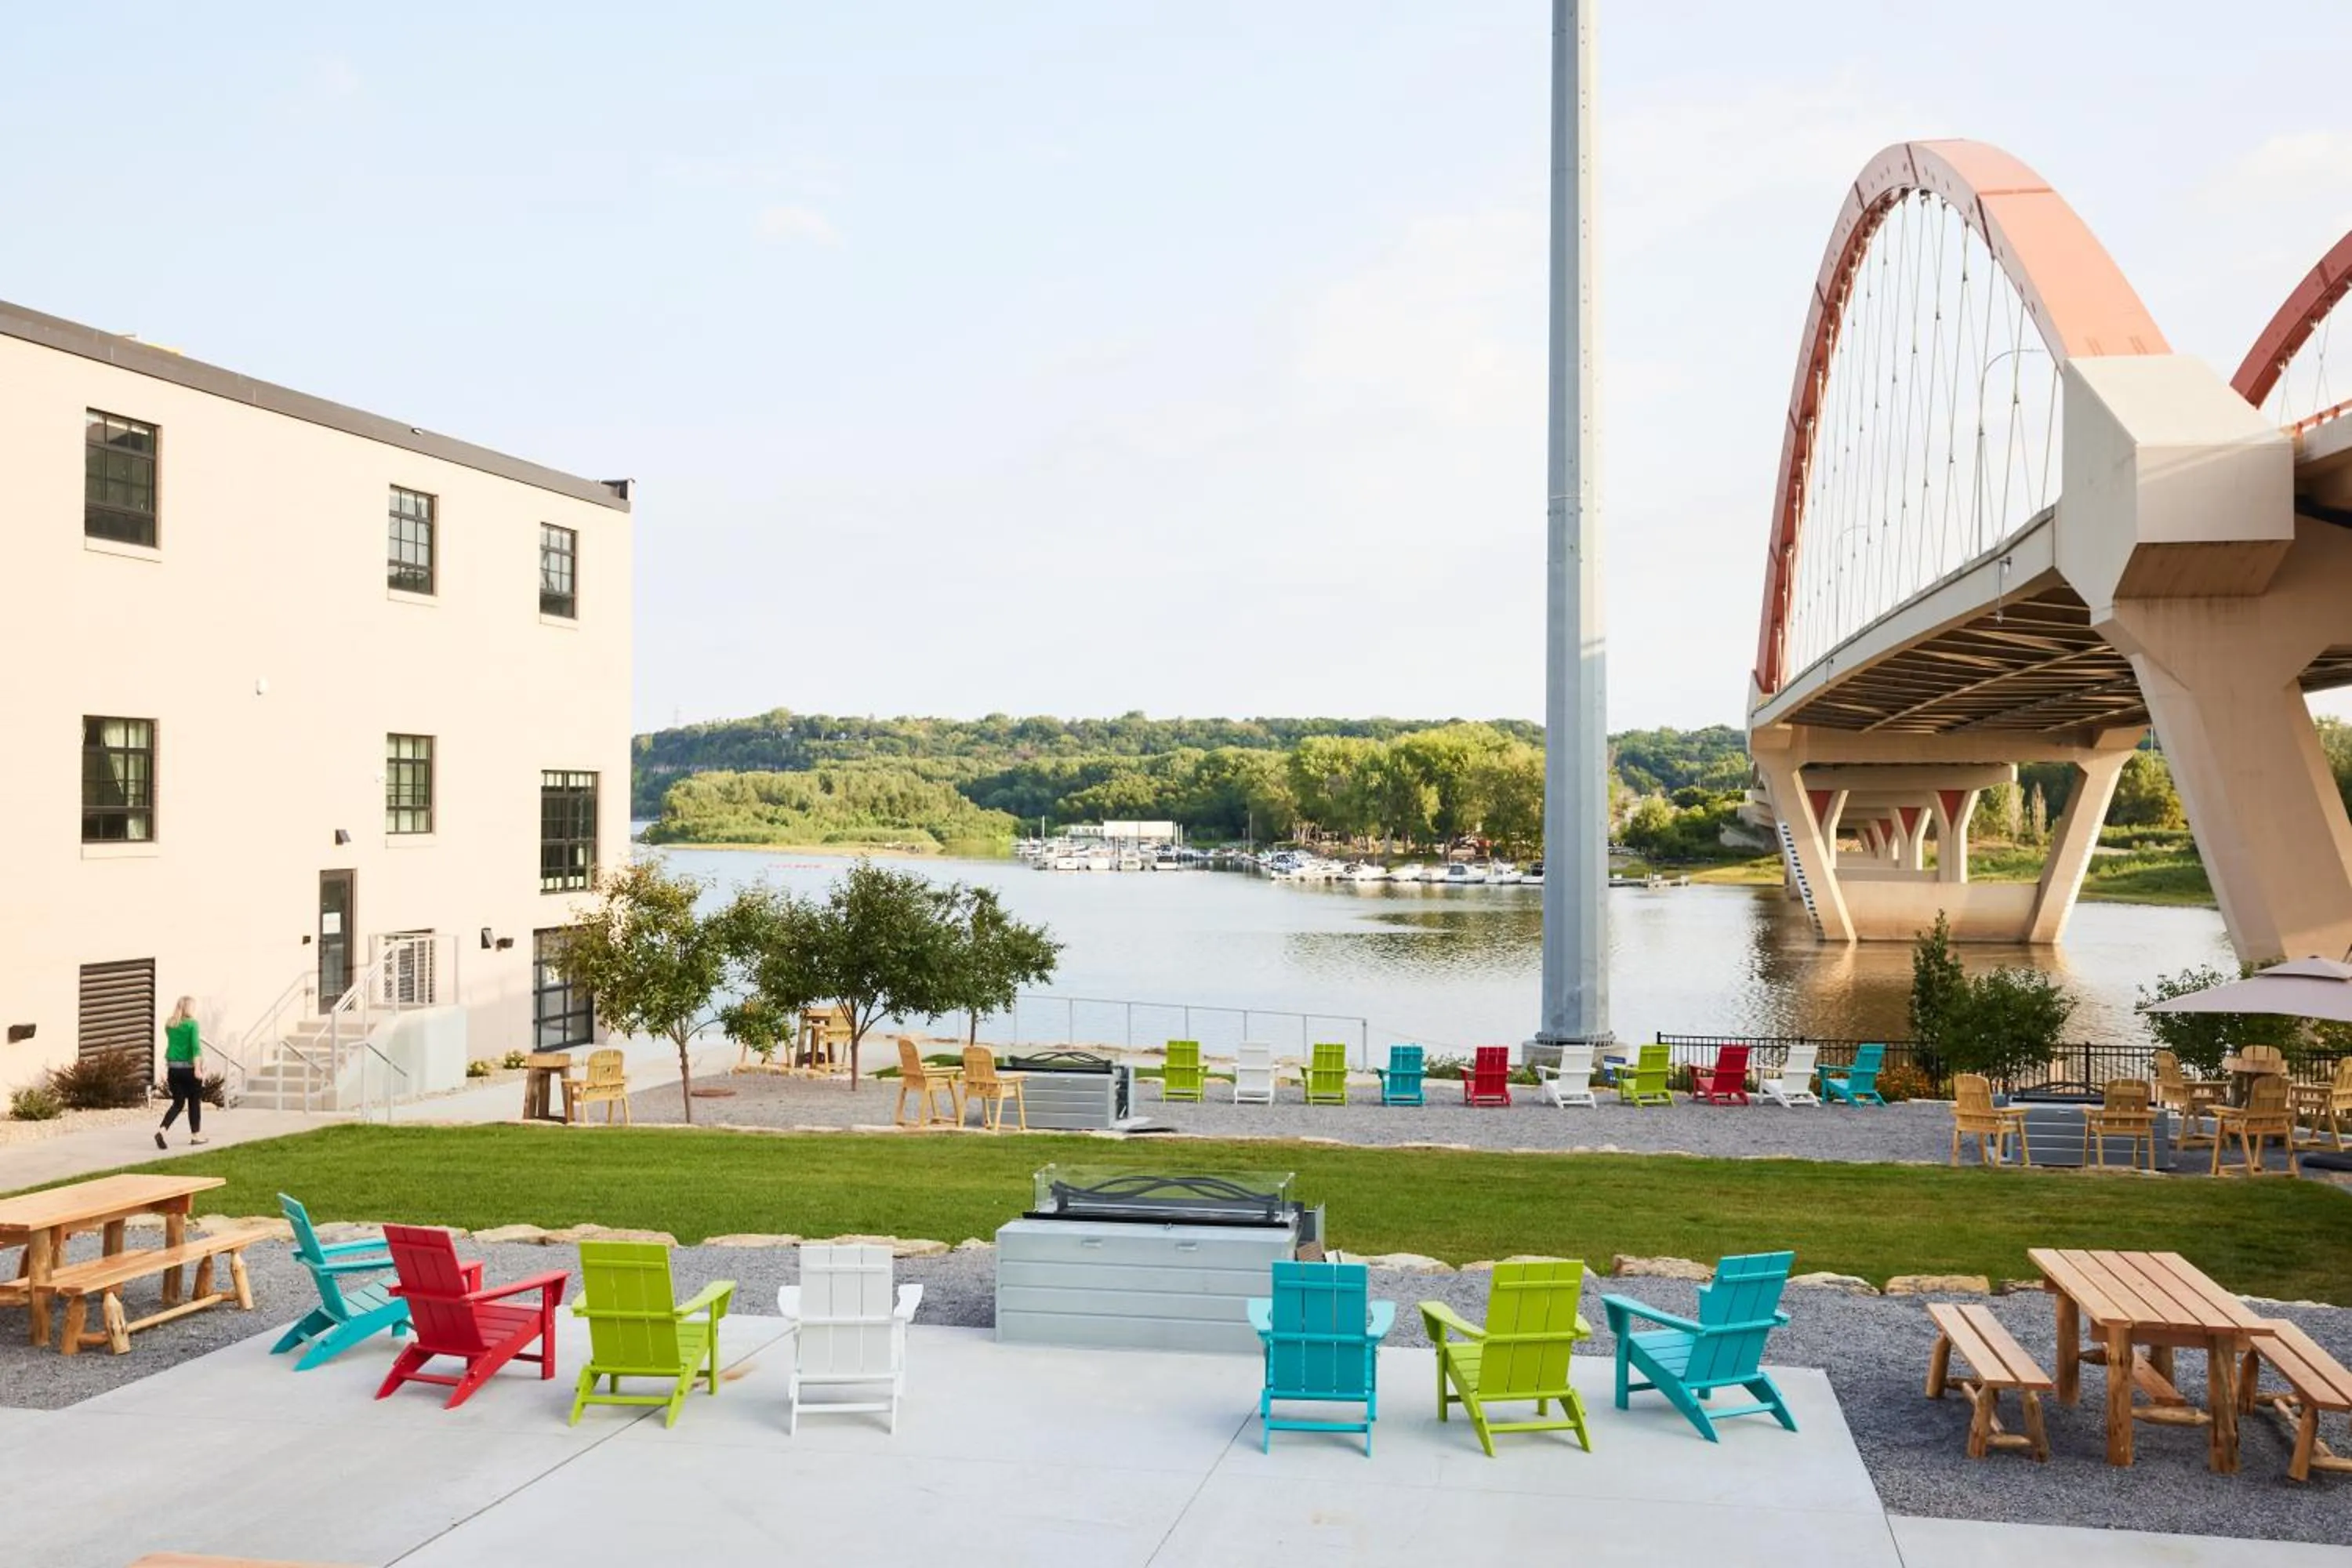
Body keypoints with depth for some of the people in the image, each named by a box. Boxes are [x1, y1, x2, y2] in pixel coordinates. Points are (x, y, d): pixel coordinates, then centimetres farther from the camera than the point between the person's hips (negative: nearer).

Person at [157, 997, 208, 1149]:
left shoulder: (169, 1025, 8)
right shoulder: (192, 1024, -9)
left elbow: (170, 1045, 16)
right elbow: (195, 1046, -17)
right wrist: (197, 1069, -20)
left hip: (173, 1068, 5)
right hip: (189, 1068, -5)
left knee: (178, 1103, 10)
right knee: (194, 1102, 12)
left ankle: (162, 1130, -11)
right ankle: (196, 1135, 20)